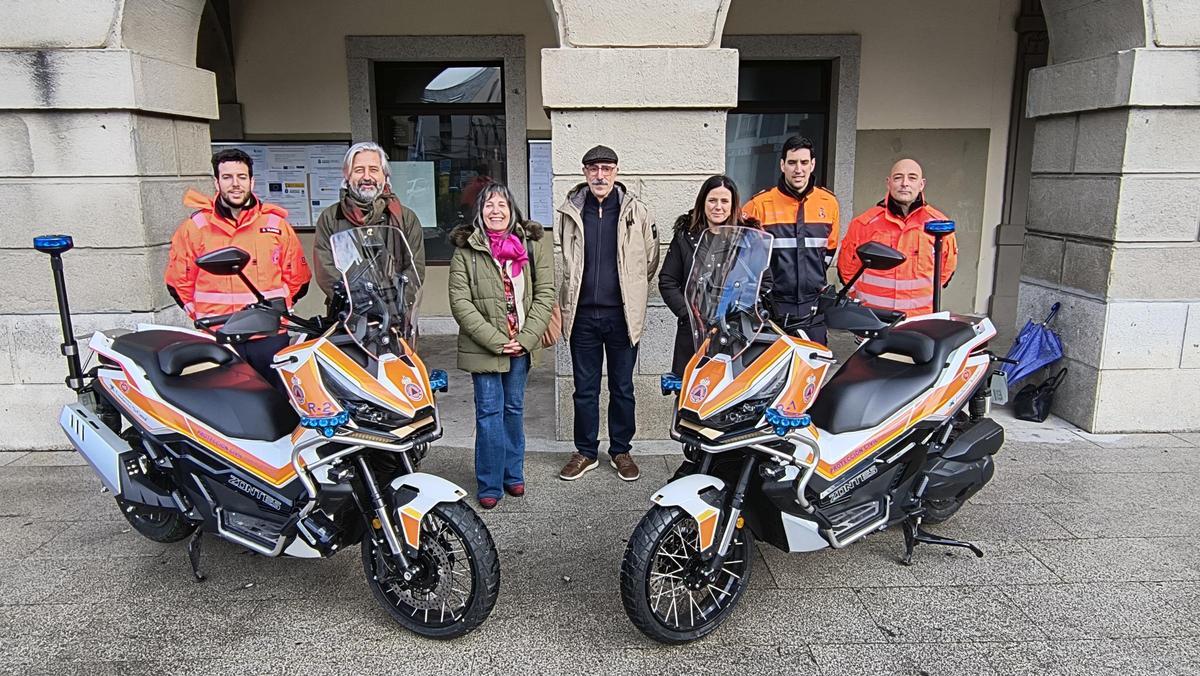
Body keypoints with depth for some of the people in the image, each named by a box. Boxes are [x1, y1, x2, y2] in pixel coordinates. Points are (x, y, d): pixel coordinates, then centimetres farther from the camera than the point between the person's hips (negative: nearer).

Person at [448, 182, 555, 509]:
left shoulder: (534, 244, 2)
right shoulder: (466, 250, -3)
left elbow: (545, 294, -1)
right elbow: (460, 302, -9)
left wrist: (525, 339, -10)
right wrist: (496, 341, -15)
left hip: (521, 345, 2)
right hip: (483, 346, -2)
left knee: (514, 408, 14)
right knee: (489, 411, 1)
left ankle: (513, 474, 28)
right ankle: (490, 485, 12)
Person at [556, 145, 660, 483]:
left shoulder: (635, 211, -1)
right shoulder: (570, 211, 3)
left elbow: (651, 258, 9)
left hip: (622, 314, -1)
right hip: (582, 314, 1)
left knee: (622, 388, 10)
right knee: (584, 388, 10)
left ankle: (621, 451, 25)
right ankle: (586, 452, 24)